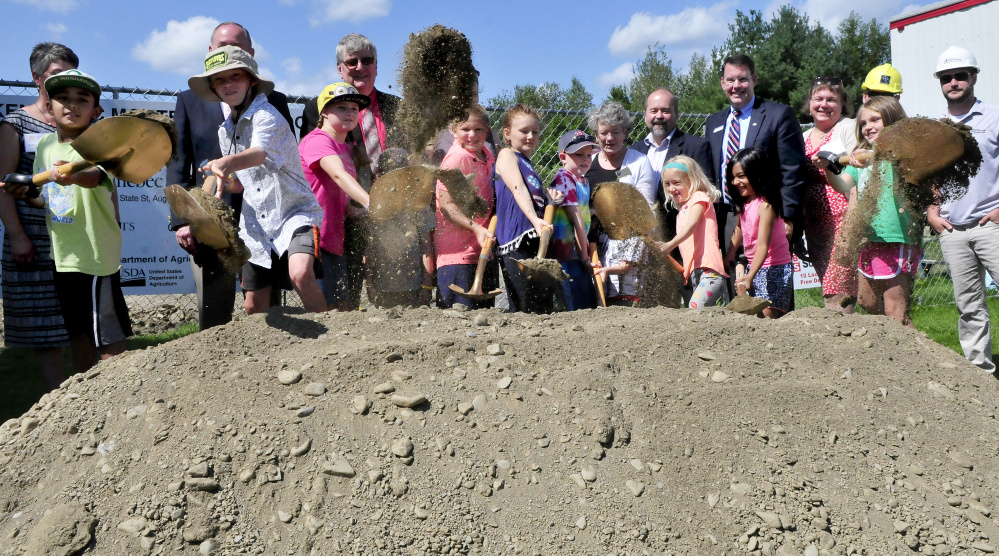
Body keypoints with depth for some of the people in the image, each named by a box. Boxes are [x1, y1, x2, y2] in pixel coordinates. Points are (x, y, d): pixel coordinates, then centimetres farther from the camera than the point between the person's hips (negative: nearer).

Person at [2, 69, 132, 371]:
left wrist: (73, 176, -57)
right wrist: (29, 195, -4)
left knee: (108, 334, -1)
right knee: (77, 330, 19)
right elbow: (49, 196, 17)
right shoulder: (44, 144, 8)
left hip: (95, 253, -7)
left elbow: (97, 175, -36)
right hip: (62, 255, 7)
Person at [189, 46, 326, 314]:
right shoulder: (226, 130, 12)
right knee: (254, 307, 7)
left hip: (294, 214, -7)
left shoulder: (266, 116, -12)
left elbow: (258, 154, -34)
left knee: (301, 274, -33)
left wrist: (228, 163, -55)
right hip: (256, 225, 7)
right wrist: (224, 181, -3)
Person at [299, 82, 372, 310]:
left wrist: (356, 211, 7)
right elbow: (339, 175, -31)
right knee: (324, 307, -10)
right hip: (312, 236, -9)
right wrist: (369, 202, -44)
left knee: (342, 307, 11)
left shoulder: (346, 149, 18)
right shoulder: (318, 140, -11)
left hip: (333, 239, 9)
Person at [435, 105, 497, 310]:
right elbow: (446, 205, -18)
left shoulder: (487, 157, 13)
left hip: (484, 250, 8)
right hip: (458, 253, -8)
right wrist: (475, 228, -27)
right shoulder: (456, 158, -11)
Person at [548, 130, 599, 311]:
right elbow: (576, 220, -15)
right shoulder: (564, 178, -12)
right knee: (576, 308, -10)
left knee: (590, 306, 10)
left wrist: (587, 253, 9)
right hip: (567, 254, -9)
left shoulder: (583, 181, 16)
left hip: (580, 254, 9)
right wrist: (584, 257, -16)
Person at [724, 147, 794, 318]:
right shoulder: (743, 203, 5)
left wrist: (749, 276, -38)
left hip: (773, 269, -8)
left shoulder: (765, 205, -20)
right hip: (753, 267, 8)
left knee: (768, 316, -13)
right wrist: (731, 253, 17)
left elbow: (763, 246, -28)